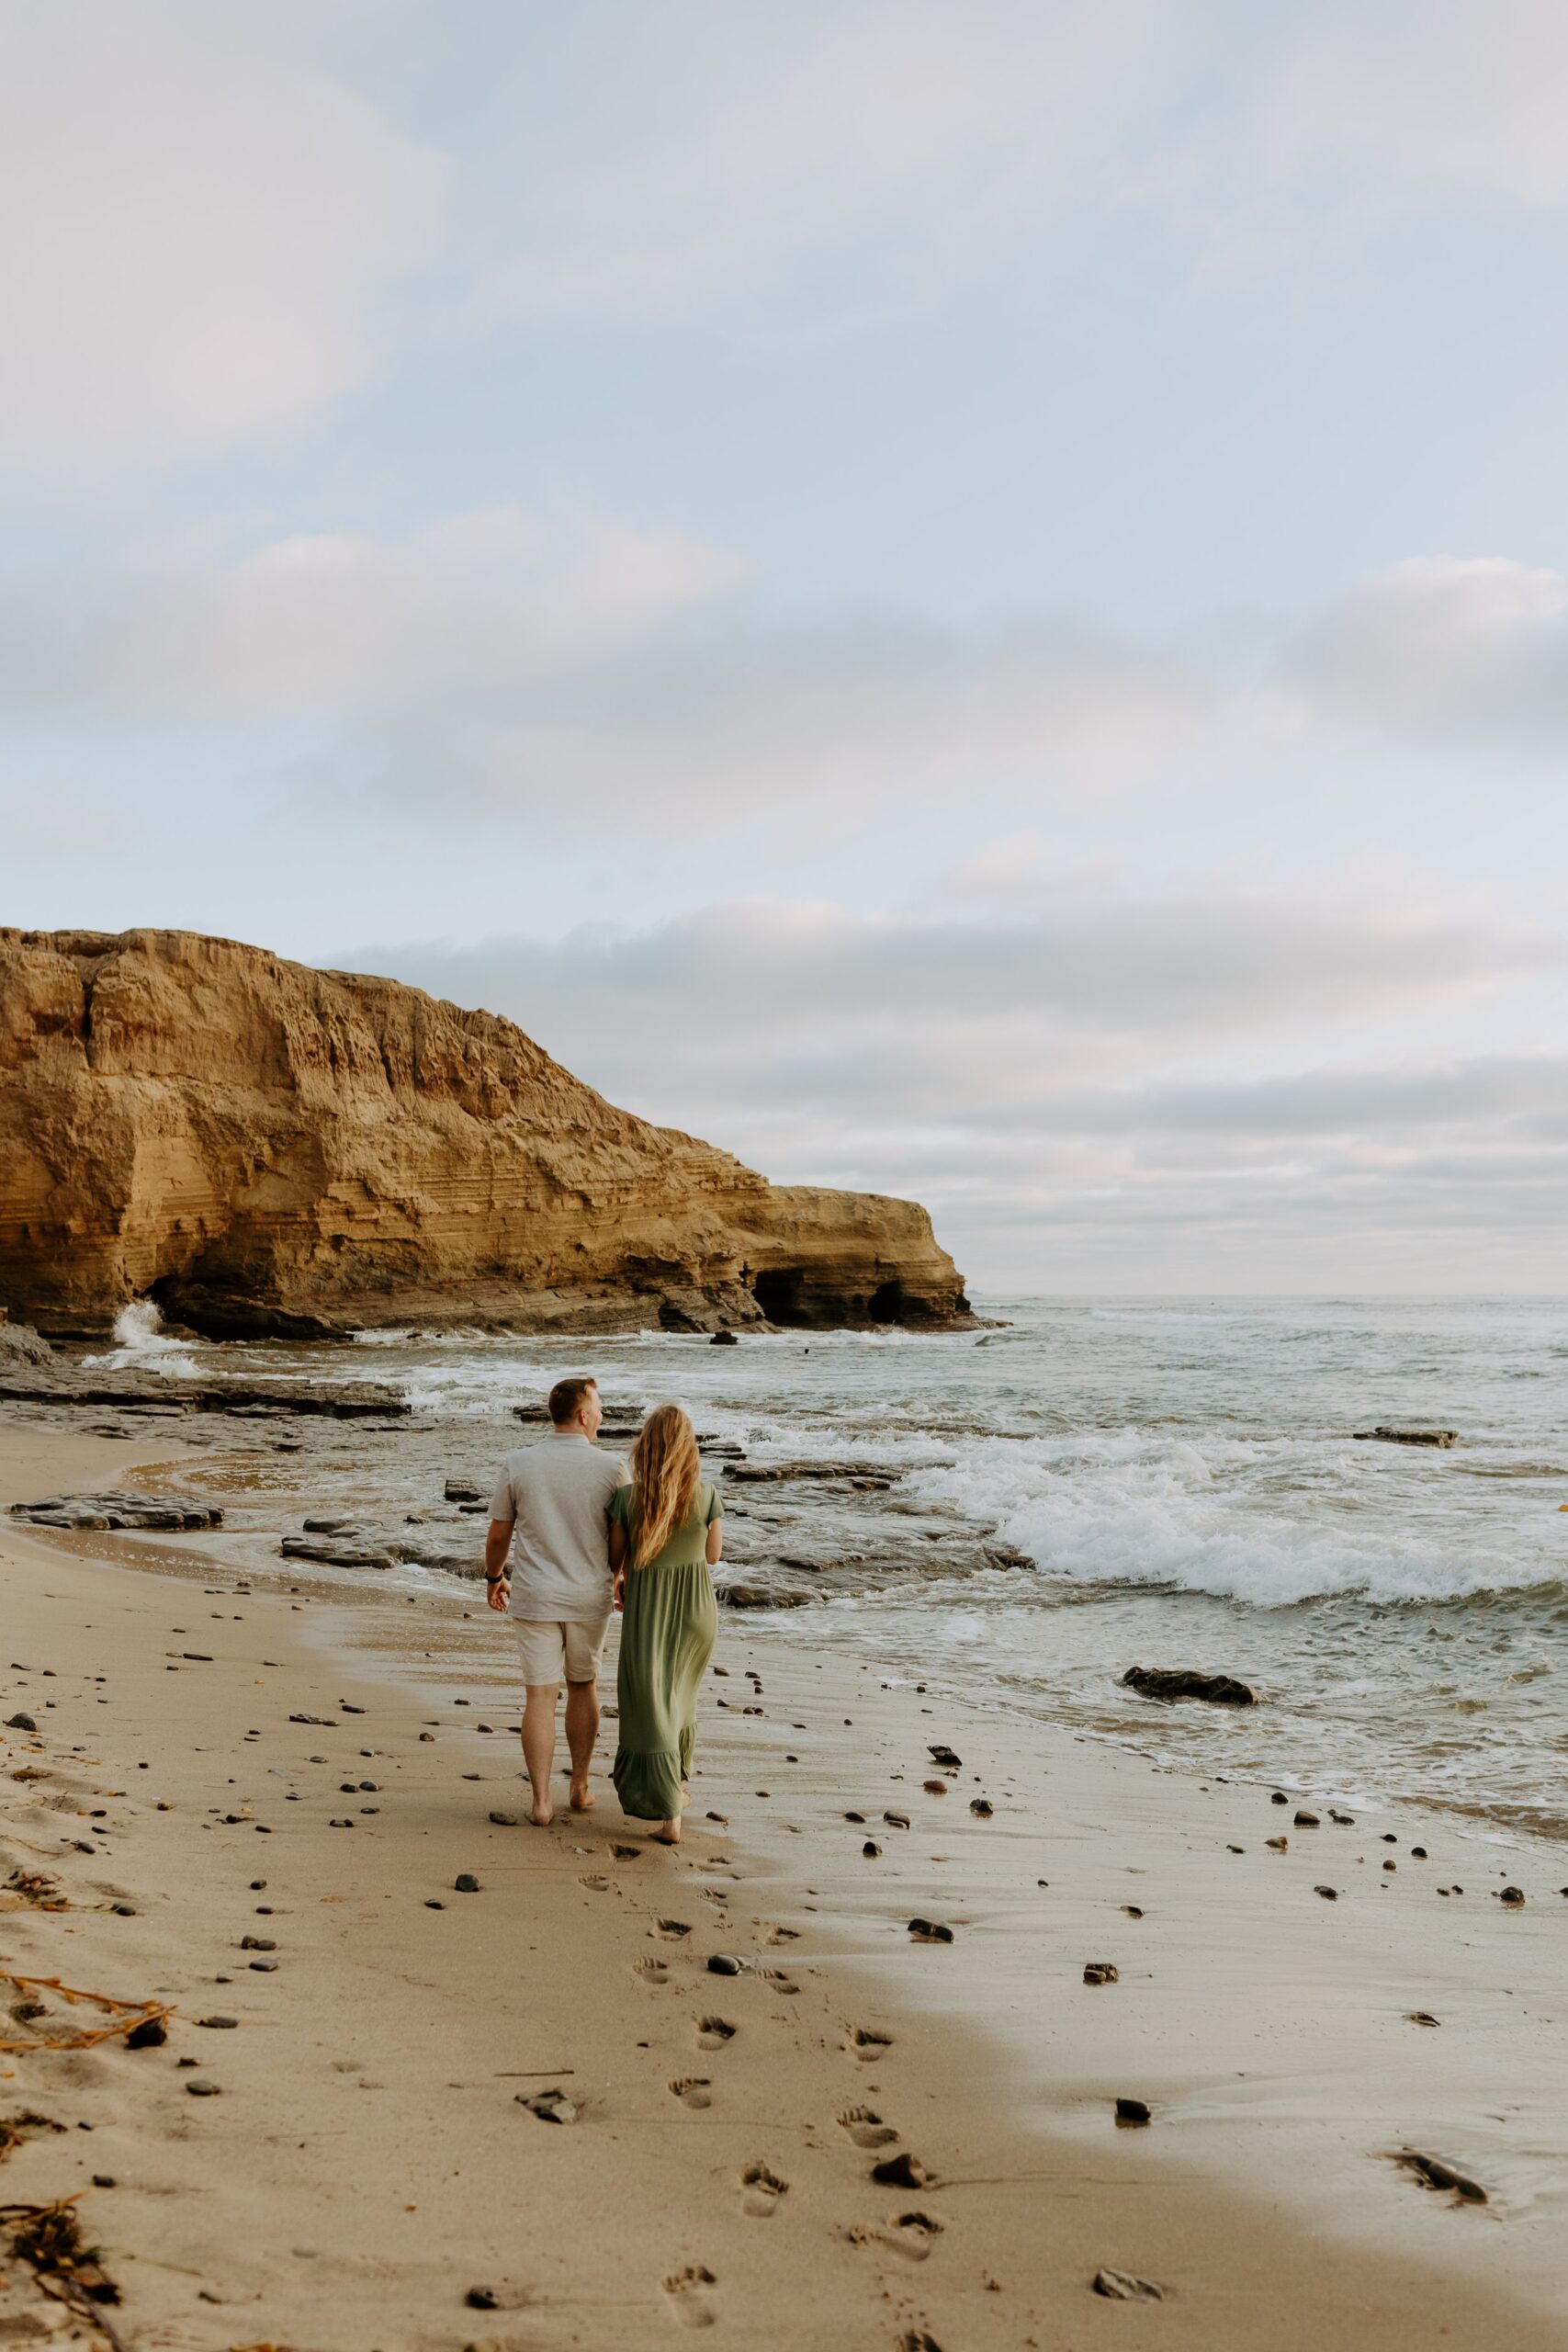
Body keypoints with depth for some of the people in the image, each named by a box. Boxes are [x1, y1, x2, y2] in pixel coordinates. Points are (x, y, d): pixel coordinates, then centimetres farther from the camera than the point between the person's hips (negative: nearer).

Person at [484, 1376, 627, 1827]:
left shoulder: (519, 1464, -6)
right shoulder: (611, 1468, -9)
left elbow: (498, 1535, 2)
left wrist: (494, 1577, 19)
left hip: (535, 1599, 0)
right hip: (590, 1598, 0)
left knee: (539, 1697, 4)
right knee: (583, 1687, 18)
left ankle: (541, 1802, 5)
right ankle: (580, 1787, 26)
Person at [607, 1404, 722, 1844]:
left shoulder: (626, 1497, -14)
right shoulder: (706, 1495, -11)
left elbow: (615, 1559, -2)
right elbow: (713, 1554, 2)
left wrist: (622, 1580, 19)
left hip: (646, 1610, -2)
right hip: (696, 1609, 2)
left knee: (649, 1704, 5)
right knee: (680, 1696, 26)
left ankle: (669, 1816, 0)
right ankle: (679, 1779, 42)